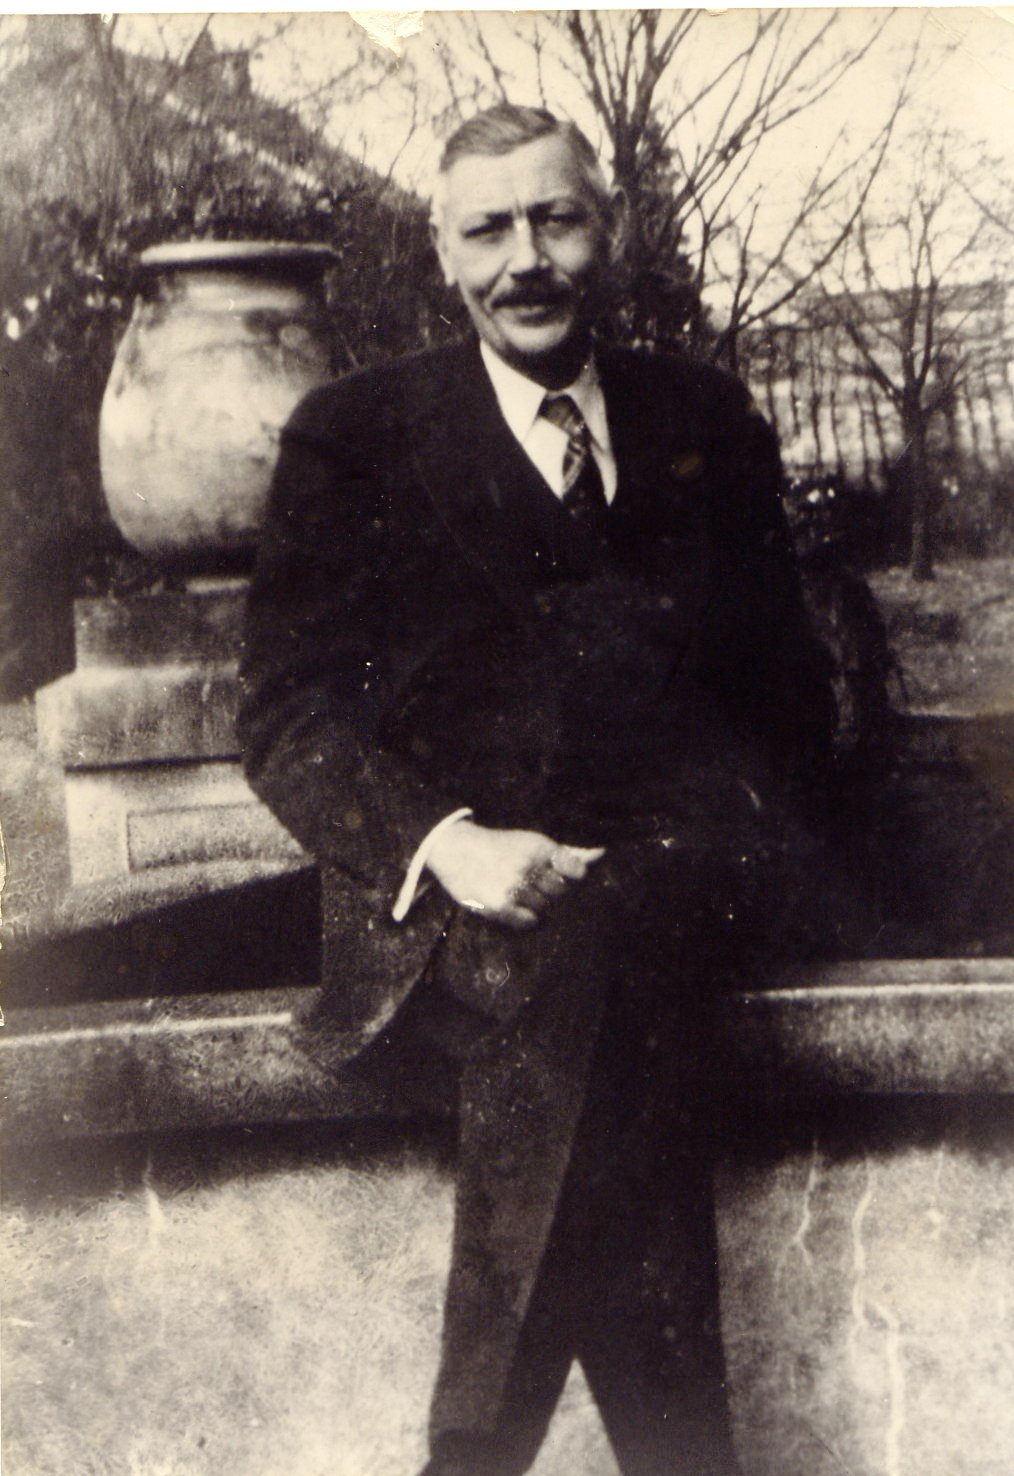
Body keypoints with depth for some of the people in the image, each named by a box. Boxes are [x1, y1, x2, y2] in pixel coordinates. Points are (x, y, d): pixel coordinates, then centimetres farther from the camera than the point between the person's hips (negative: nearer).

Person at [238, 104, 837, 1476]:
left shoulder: (709, 422, 17)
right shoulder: (353, 435, 9)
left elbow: (784, 679, 19)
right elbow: (288, 716, 1)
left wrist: (758, 834, -2)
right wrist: (443, 844, -17)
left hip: (685, 869, 2)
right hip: (453, 894, -1)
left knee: (600, 939, -33)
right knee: (595, 984, -34)